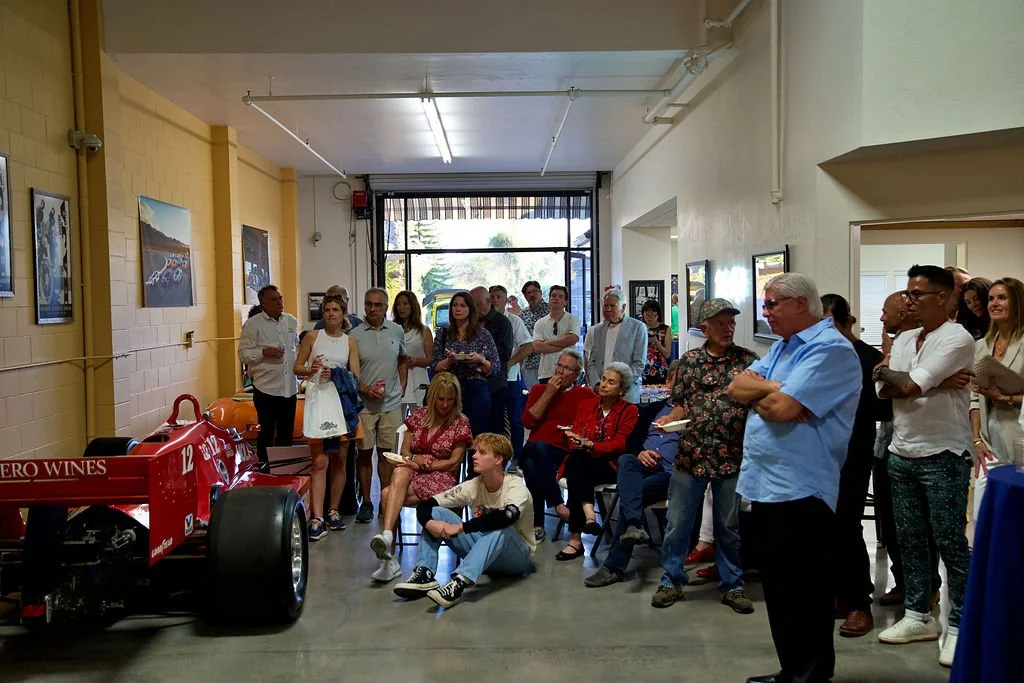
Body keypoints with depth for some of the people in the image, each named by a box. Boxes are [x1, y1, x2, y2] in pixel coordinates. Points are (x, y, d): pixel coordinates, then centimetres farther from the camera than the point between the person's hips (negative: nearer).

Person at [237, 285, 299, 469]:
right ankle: (264, 466, 12)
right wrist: (264, 352, -21)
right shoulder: (252, 324, -7)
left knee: (286, 432, 13)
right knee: (266, 432, 2)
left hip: (290, 387, 5)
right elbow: (243, 354, -7)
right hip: (266, 387, -5)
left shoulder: (291, 321, 10)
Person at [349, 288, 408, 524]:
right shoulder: (355, 335, -4)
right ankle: (366, 502, 15)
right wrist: (365, 389, -14)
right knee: (364, 452, 4)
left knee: (387, 452, 8)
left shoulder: (397, 331, 5)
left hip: (391, 403, 2)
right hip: (364, 404, -2)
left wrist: (402, 386, 8)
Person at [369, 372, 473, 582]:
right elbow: (404, 451, 13)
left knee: (388, 494, -33)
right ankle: (387, 536, -50)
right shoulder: (419, 415, 15)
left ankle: (389, 559, -38)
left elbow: (453, 462, -1)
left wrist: (426, 465, -13)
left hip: (440, 477, -3)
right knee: (400, 472, -38)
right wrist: (415, 458, -10)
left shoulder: (460, 423, 5)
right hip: (412, 473, 3)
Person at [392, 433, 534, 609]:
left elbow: (506, 516, -43)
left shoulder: (516, 486, -19)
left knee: (501, 527, -39)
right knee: (436, 513, -10)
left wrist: (460, 528, -43)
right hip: (482, 549, 5)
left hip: (518, 557, -5)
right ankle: (425, 574, -26)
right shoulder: (473, 486, -4)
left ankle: (460, 583, -51)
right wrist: (429, 523, -31)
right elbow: (425, 505, -7)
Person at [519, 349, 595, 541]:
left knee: (533, 465, -36)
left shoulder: (585, 394, 15)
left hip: (564, 453, -1)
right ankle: (558, 504, -32)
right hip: (533, 450, 1)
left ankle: (537, 524, -28)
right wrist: (548, 394, 1)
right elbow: (527, 422, 5)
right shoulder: (539, 389, 20)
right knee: (539, 447, -38)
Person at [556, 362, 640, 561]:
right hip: (582, 463, 3)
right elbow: (574, 437, 6)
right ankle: (588, 515, -44)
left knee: (579, 463, -34)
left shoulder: (629, 411, 6)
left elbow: (620, 444, -8)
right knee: (577, 460, -34)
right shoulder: (585, 405, 17)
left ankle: (575, 538, -35)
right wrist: (578, 443, -19)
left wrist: (590, 445, -22)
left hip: (610, 466, -3)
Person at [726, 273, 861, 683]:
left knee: (803, 595, 2)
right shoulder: (781, 347, 17)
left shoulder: (830, 349, -14)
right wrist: (773, 387, -9)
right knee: (778, 591, 17)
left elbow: (783, 408, -24)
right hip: (764, 484, 10)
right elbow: (737, 388, 8)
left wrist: (761, 390, -4)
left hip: (799, 492, -9)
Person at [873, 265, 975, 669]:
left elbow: (908, 386, -19)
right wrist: (936, 385, -13)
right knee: (909, 539, 12)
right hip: (901, 454, 7)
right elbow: (884, 391, -1)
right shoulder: (904, 340, 11)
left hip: (942, 457, -7)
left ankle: (959, 626, 12)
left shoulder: (957, 339, -12)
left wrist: (887, 371, 1)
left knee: (950, 543, 0)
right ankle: (919, 616, 24)